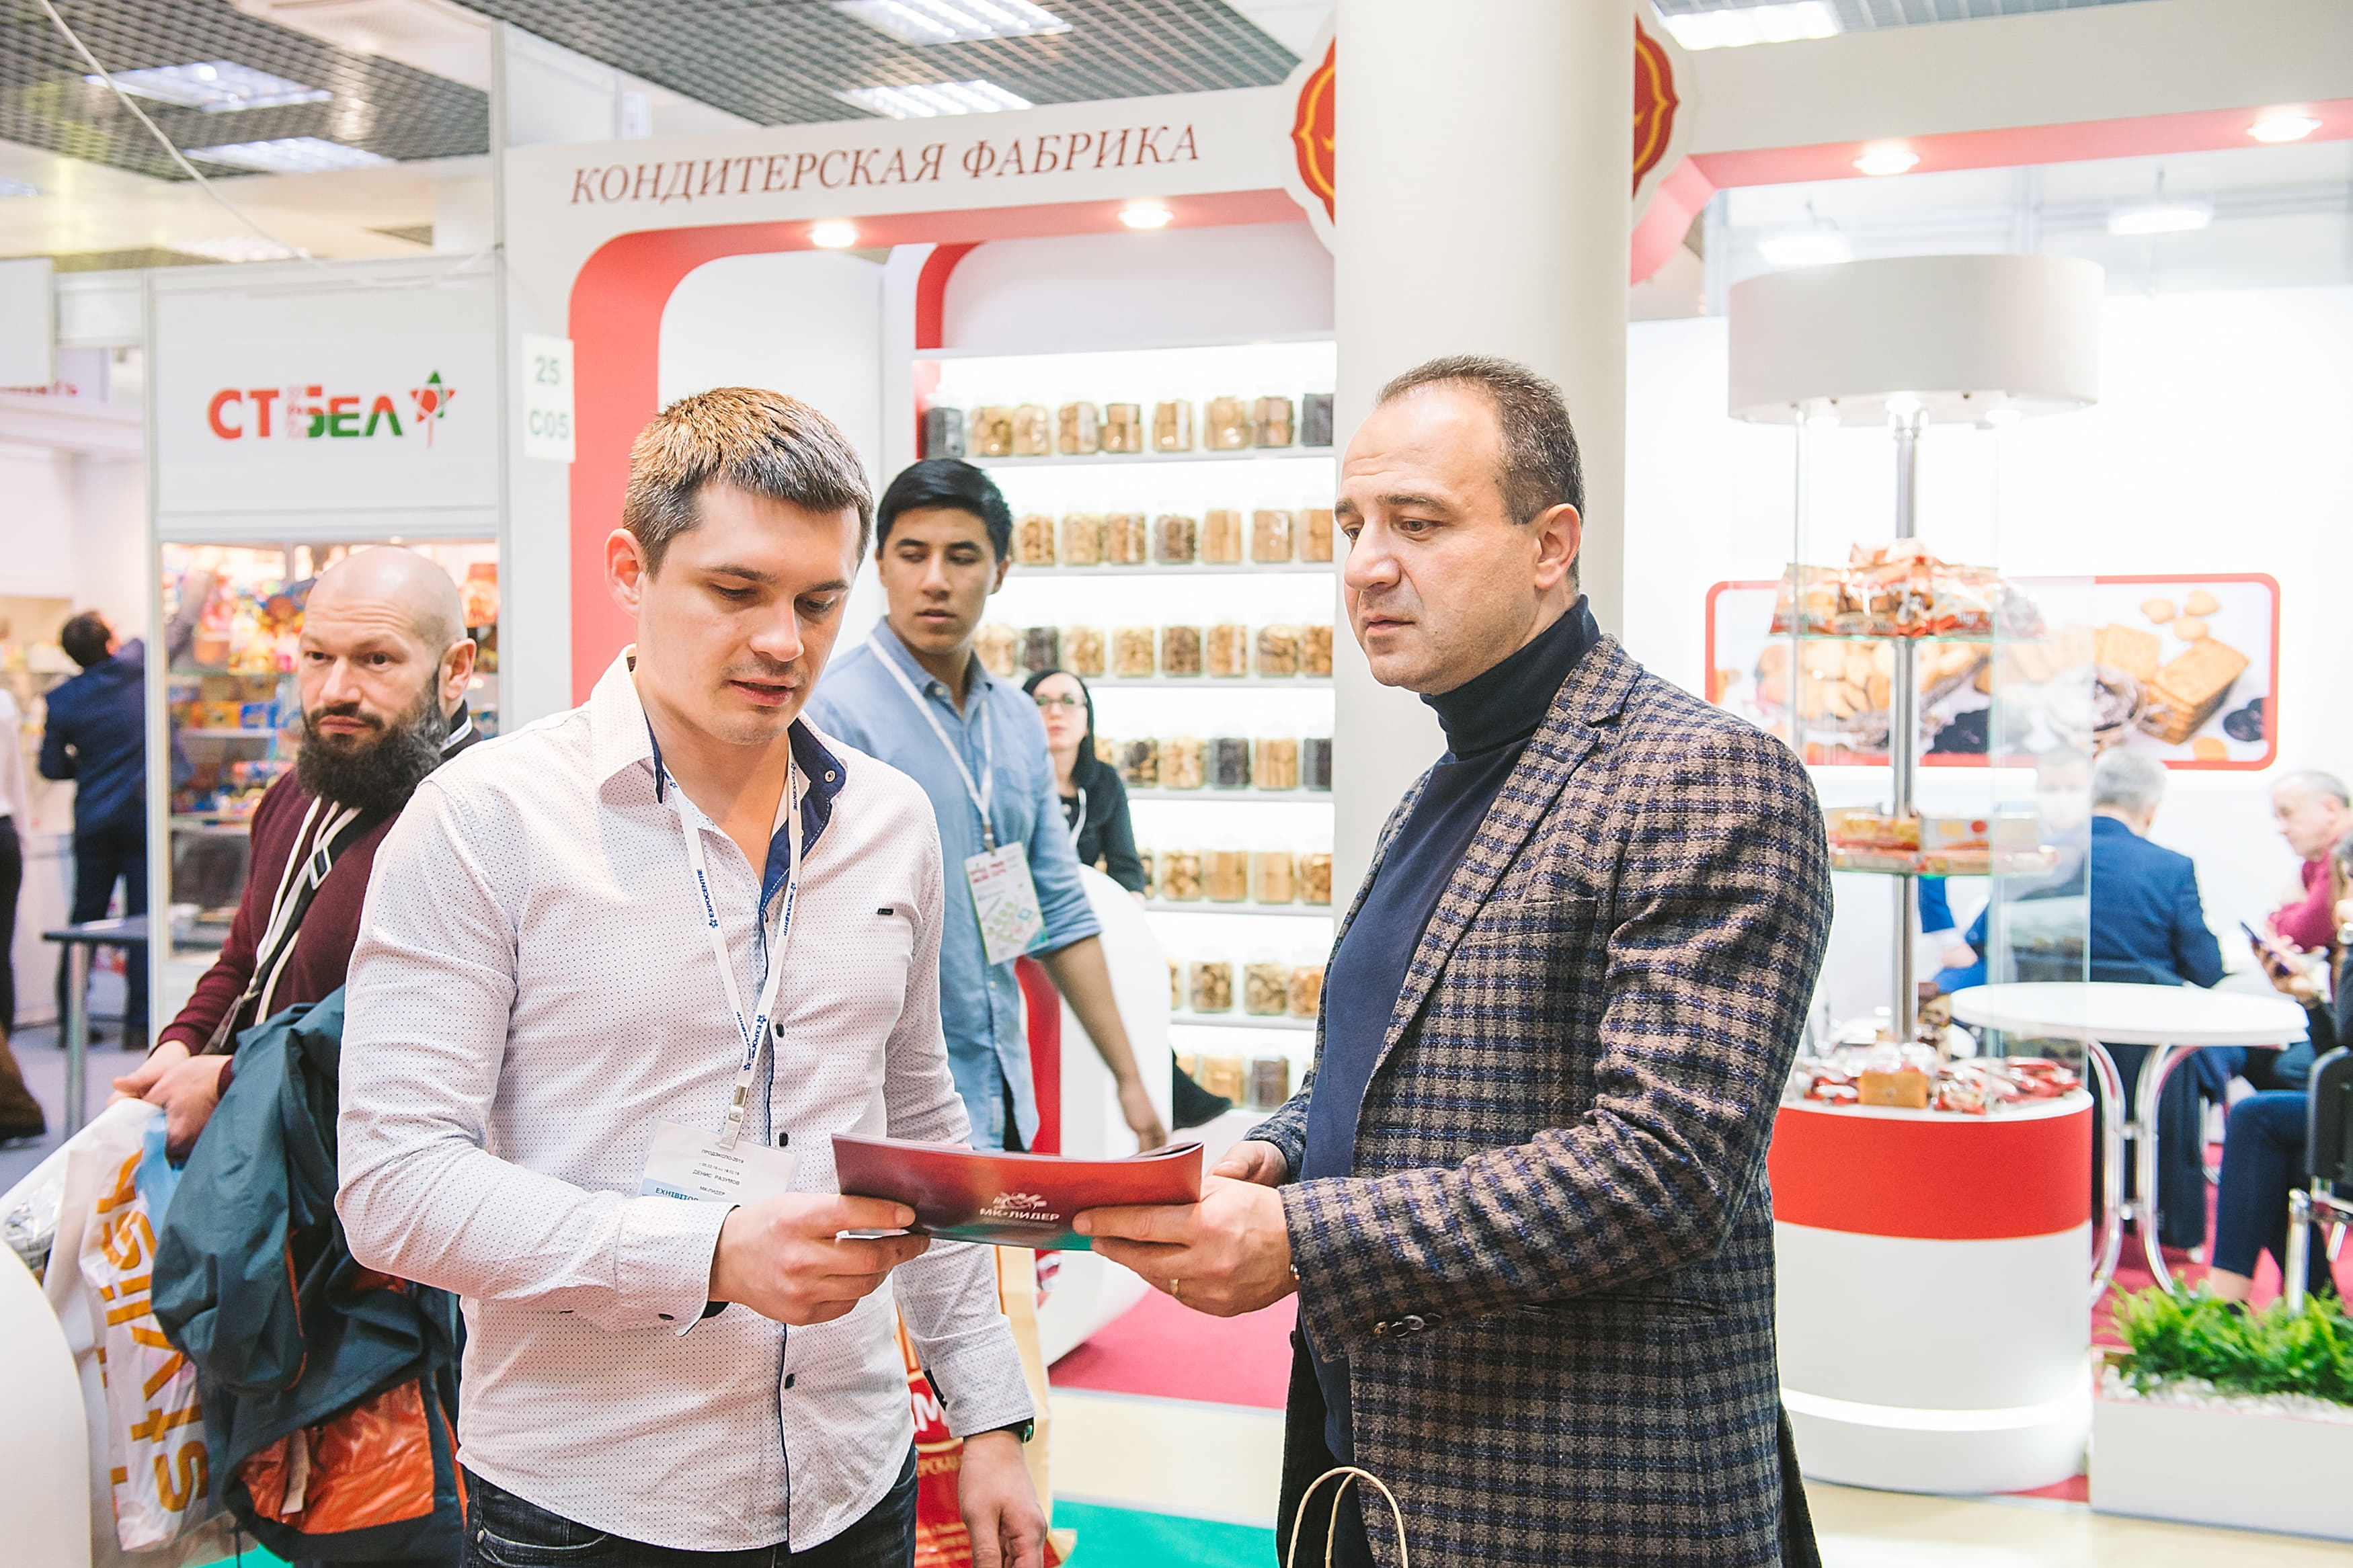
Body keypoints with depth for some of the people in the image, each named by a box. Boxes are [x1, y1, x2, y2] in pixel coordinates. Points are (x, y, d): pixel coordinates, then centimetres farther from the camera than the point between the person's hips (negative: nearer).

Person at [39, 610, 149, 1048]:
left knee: (85, 918, 12)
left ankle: (71, 1018, 16)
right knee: (143, 919, -1)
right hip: (142, 814, -3)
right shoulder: (136, 667, -6)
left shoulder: (62, 700, 1)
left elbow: (51, 767, 8)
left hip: (93, 821, 3)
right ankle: (138, 1024, -1)